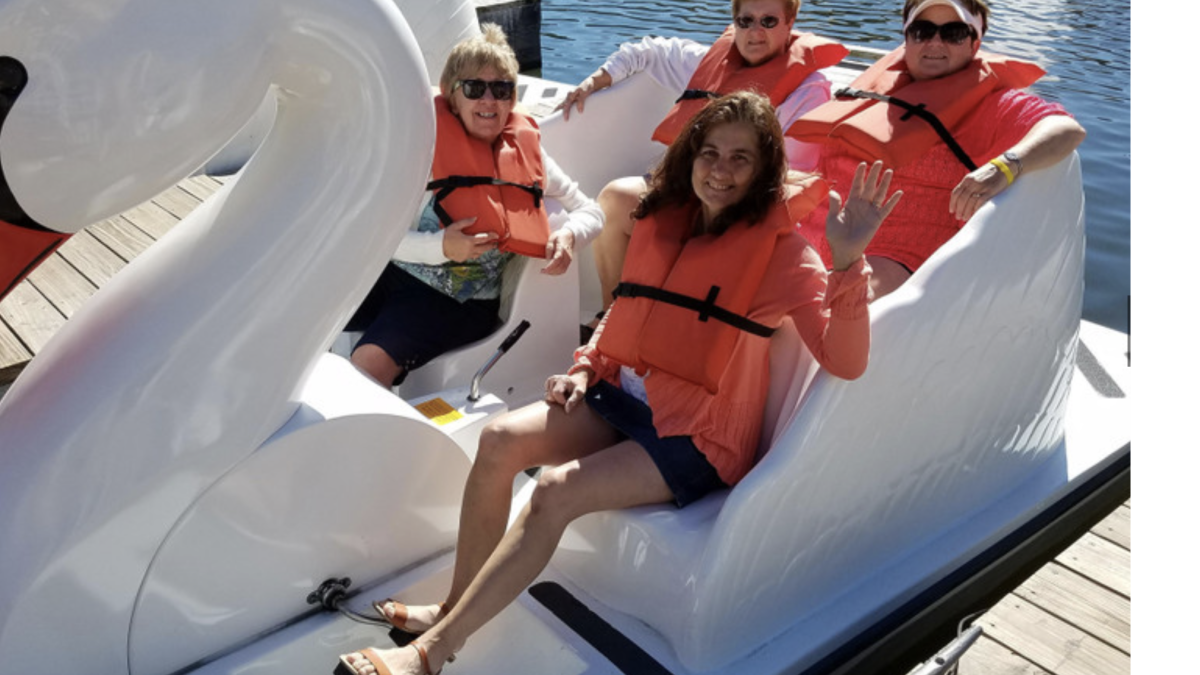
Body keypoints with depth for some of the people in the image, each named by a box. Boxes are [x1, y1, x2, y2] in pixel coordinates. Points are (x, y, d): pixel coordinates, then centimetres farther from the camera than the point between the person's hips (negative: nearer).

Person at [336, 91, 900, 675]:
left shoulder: (780, 249, -11)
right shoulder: (666, 219, 7)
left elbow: (844, 361, -23)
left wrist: (848, 262, -36)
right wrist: (586, 367, 5)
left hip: (697, 436, -6)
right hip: (623, 396, 6)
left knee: (556, 491, -24)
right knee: (501, 440, -14)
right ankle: (453, 607, 1)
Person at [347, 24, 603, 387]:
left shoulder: (527, 152, 1)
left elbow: (591, 211, 9)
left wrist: (567, 234, -15)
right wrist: (440, 247, -24)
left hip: (460, 302, -1)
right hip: (395, 272, 1)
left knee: (371, 362, -28)